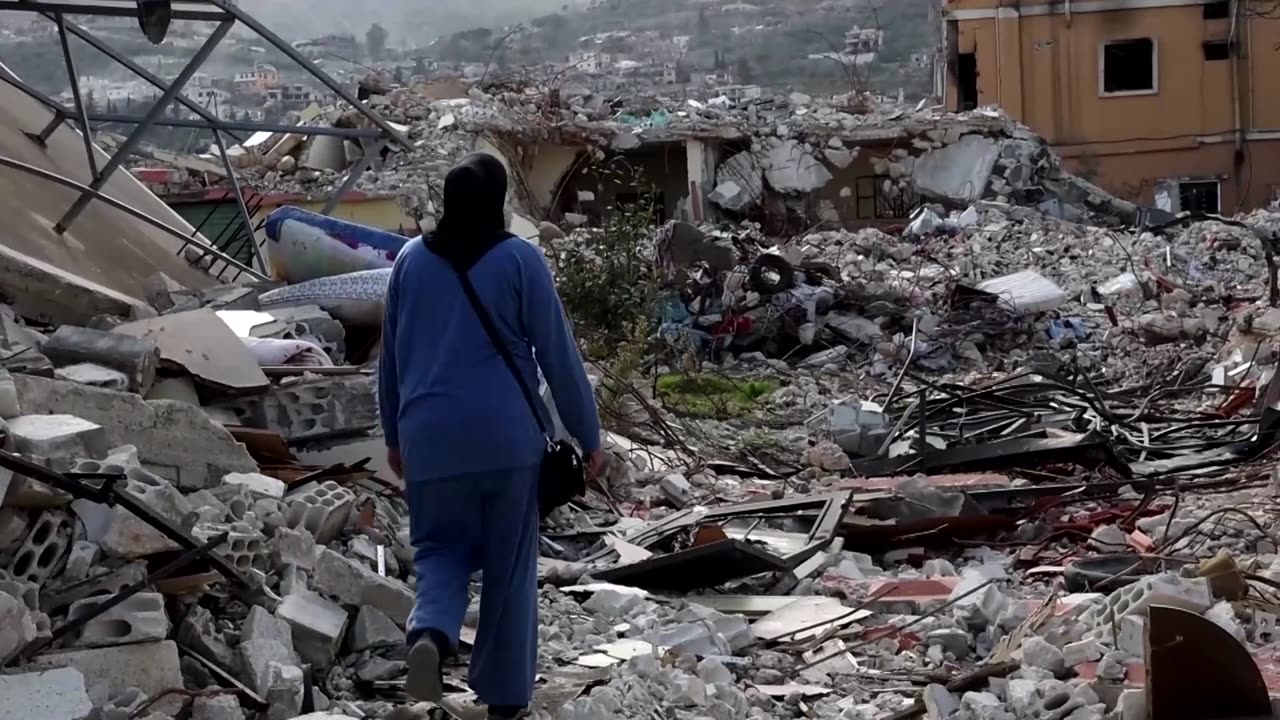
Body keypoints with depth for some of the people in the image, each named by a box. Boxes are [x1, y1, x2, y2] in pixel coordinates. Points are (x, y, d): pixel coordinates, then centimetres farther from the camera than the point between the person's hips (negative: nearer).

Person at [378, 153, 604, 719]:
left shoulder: (411, 260, 5)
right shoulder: (519, 259, -6)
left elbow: (391, 357, 13)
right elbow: (558, 356, -4)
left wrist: (393, 434, 26)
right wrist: (588, 437, 5)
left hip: (431, 436, 2)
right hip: (508, 436, -2)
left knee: (440, 548, 13)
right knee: (509, 562, 10)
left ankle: (430, 633, -18)